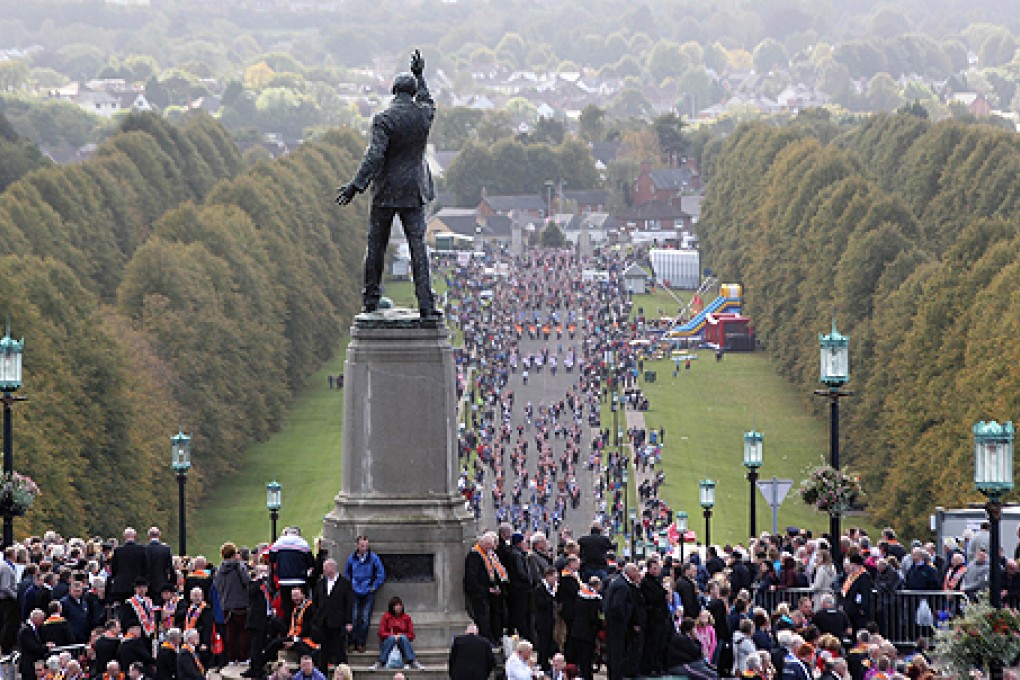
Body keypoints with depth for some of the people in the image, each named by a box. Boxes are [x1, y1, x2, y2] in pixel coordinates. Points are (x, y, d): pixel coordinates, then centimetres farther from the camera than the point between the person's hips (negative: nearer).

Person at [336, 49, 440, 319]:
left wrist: (356, 186, -23)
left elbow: (374, 156, -23)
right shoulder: (424, 114, -2)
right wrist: (420, 75, 37)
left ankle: (371, 299, 19)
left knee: (376, 245, 11)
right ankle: (425, 304, -10)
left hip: (386, 191, -3)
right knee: (418, 246, -1)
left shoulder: (383, 119, -15)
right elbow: (427, 101, 25)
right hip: (414, 190, 3)